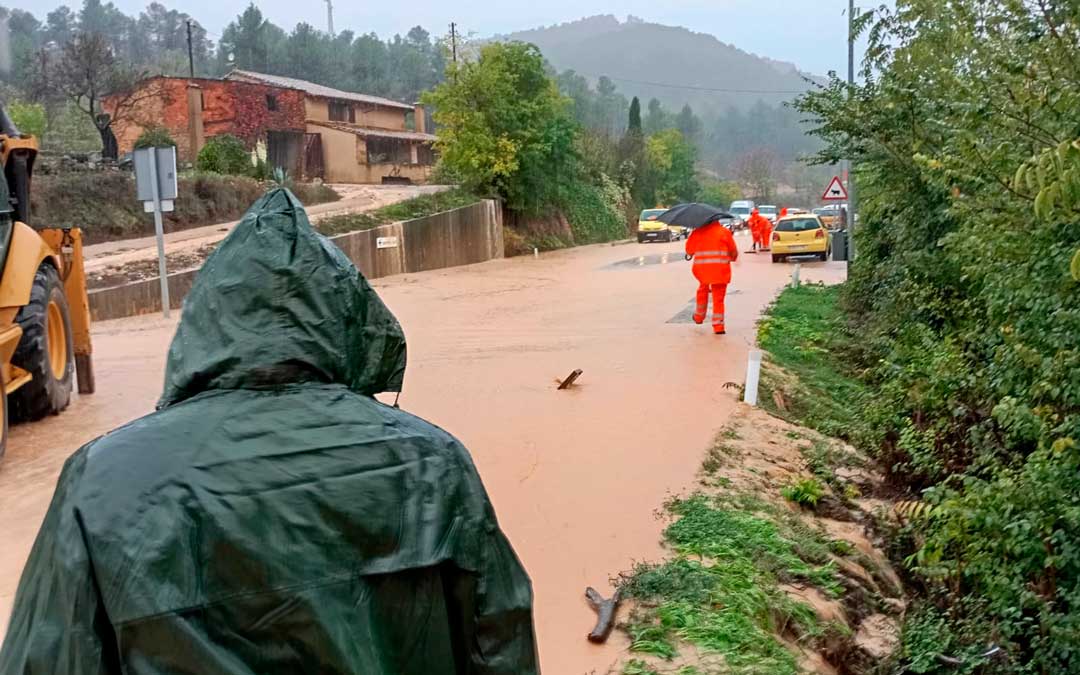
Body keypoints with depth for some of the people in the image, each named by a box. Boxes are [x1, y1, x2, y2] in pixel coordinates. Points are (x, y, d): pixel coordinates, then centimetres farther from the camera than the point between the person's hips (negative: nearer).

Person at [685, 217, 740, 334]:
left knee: (703, 290, 26)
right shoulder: (725, 232, 1)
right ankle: (718, 326, -1)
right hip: (720, 269, -1)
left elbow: (689, 250, 4)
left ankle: (699, 317, 39)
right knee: (718, 298, 3)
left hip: (702, 268, 2)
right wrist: (733, 258, 24)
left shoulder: (697, 232, 2)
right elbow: (734, 251, 4)